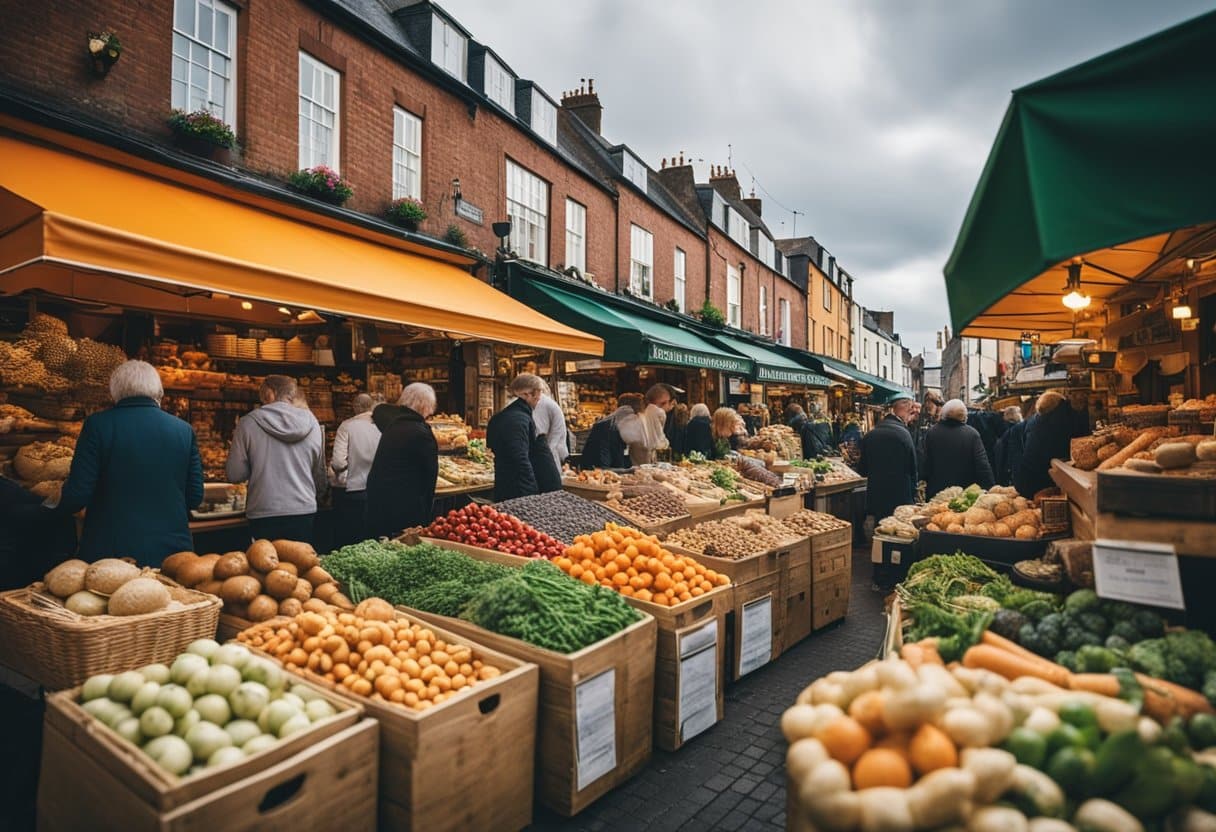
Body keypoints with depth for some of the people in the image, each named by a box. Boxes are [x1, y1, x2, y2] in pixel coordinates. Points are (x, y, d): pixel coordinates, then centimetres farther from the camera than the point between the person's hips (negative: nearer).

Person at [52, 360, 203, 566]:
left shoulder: (98, 424, -7)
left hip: (111, 551, -2)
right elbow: (195, 497, 4)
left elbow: (76, 496, -8)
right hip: (172, 551, 2)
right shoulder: (185, 430, -1)